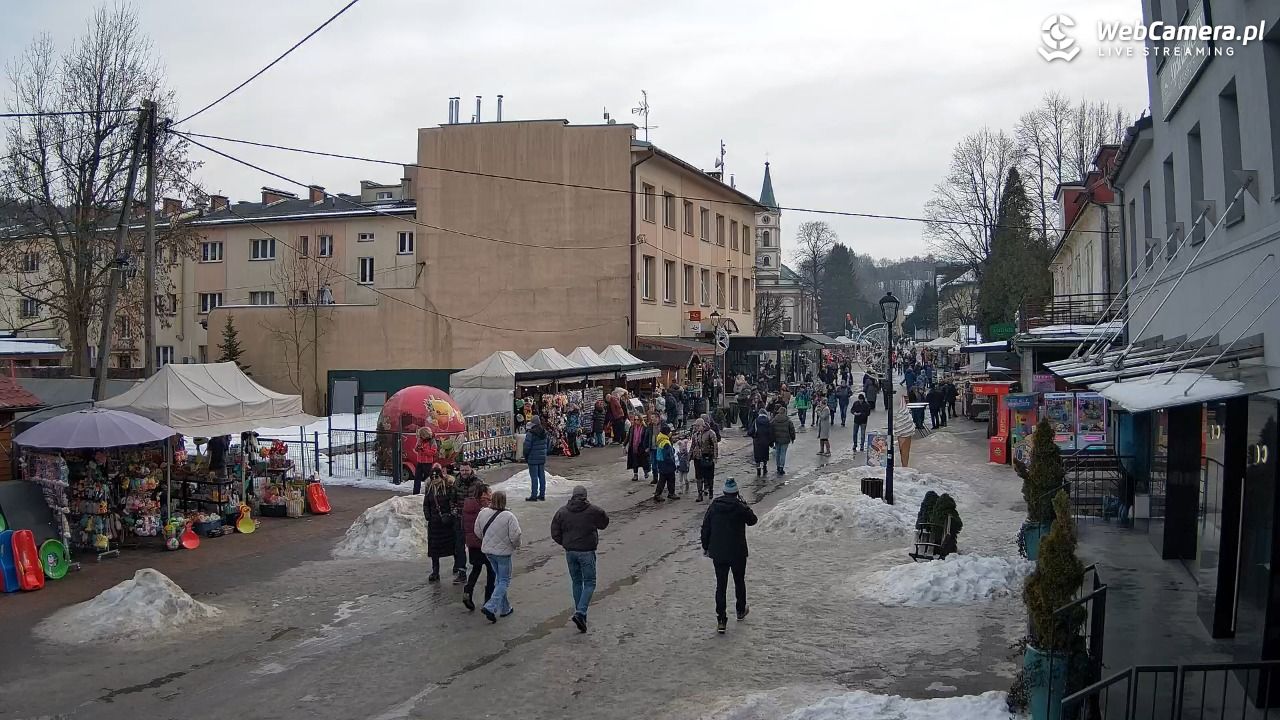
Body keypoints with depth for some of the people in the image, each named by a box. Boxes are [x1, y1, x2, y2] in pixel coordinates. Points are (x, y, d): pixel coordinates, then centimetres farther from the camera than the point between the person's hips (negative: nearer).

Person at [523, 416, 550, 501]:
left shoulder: (530, 434, -16)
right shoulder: (545, 433, 6)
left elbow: (527, 447, -14)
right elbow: (548, 446, 14)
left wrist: (526, 457, -1)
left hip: (533, 459, -7)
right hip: (542, 458, 7)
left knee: (534, 477, -3)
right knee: (542, 476, 11)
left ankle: (534, 496, 1)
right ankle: (542, 495, 17)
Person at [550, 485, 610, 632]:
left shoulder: (562, 512, -1)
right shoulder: (592, 511, -9)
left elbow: (555, 533, 1)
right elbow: (604, 522, 9)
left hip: (570, 552, 4)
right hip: (586, 552, -4)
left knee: (576, 582, 18)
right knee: (589, 583, 4)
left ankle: (580, 613, 24)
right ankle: (580, 613, -13)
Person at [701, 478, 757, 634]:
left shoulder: (714, 506, -2)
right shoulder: (740, 507, -13)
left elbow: (705, 528, 3)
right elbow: (753, 520, 5)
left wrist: (705, 546, 13)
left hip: (718, 554, 2)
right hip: (738, 553, -2)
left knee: (720, 585, 6)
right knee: (739, 582, 20)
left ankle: (721, 620, 1)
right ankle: (741, 610, 38)